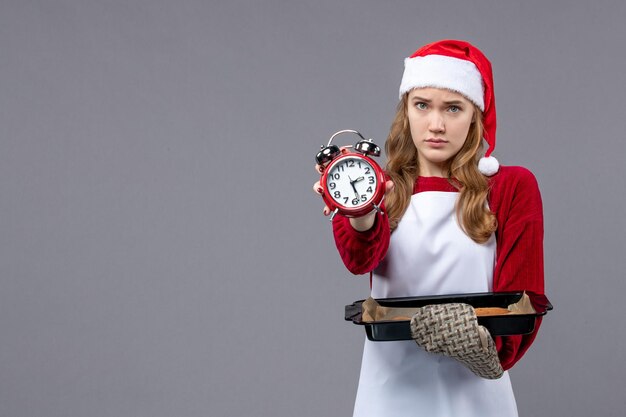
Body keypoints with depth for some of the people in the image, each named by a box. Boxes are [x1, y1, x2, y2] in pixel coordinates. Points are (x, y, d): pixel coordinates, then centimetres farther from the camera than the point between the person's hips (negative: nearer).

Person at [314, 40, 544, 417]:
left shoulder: (513, 188, -1)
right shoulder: (383, 190, 1)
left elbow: (522, 295, -3)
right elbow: (361, 259, -19)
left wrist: (490, 342, -22)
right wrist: (360, 218, -40)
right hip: (392, 387, 1)